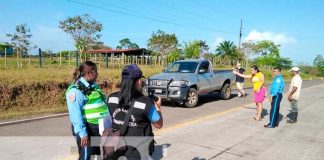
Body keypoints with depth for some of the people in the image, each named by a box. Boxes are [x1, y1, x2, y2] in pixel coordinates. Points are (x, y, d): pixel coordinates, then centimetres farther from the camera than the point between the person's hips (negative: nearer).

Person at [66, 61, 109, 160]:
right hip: (87, 129, -8)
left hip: (99, 127, 8)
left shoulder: (94, 86, 10)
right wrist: (82, 133, -23)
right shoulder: (76, 90, -17)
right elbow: (75, 114, -21)